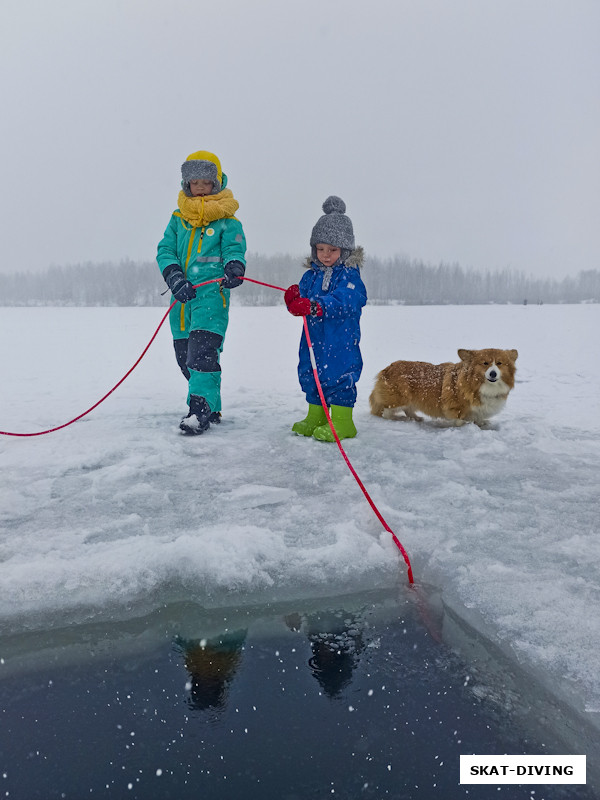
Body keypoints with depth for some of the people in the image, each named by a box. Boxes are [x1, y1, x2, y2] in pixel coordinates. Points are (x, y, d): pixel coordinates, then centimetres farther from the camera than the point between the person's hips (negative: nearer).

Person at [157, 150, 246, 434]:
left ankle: (201, 408, -13)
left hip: (211, 293, -5)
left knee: (203, 350, -18)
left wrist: (234, 268, -31)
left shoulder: (227, 220, 4)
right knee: (184, 355, 10)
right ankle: (212, 406, 24)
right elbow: (165, 250, 8)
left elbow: (234, 248, -7)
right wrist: (174, 276, -11)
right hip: (182, 296, 6)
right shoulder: (178, 218, 14)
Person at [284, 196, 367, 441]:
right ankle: (315, 417, 27)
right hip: (313, 337, 7)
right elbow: (303, 301, 8)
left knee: (338, 375, -6)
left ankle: (342, 421, 5)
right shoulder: (311, 275, 11)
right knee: (309, 374, 12)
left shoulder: (350, 275, -8)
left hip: (341, 340, -7)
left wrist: (313, 306, -39)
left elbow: (342, 301, -25)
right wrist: (294, 299, -16)